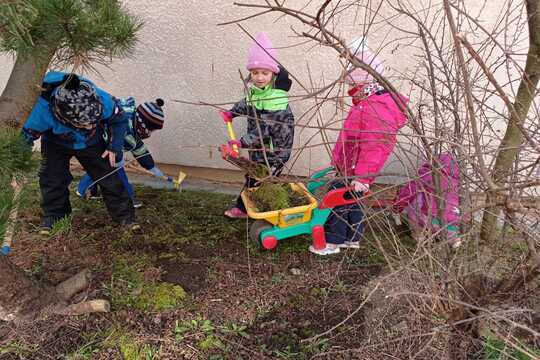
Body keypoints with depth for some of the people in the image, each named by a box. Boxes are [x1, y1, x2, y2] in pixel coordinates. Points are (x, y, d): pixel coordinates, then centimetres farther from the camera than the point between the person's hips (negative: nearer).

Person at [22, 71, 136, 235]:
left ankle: (125, 216, 8)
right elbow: (26, 136, -22)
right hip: (56, 145, 0)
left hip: (92, 143, 1)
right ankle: (52, 216, 16)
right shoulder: (43, 110, -41)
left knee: (108, 176, -4)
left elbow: (118, 120, -14)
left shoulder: (102, 100, -38)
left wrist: (113, 147, -15)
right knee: (52, 178, -9)